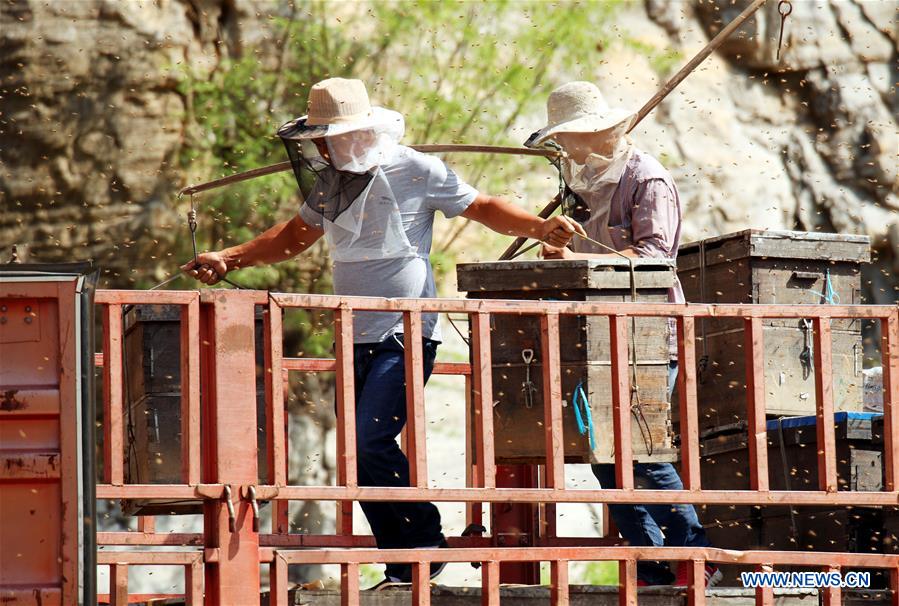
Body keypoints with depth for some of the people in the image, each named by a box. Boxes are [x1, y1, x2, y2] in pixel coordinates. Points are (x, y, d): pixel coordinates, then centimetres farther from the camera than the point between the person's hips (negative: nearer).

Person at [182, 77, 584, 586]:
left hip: (405, 336, -7)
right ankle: (403, 566, 12)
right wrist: (229, 260, 16)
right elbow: (296, 236, 24)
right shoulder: (329, 182, 10)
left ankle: (427, 540, -4)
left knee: (372, 440, -20)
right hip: (356, 339, 7)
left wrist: (541, 228, -16)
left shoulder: (416, 171, -8)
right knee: (361, 454, 4)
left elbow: (482, 207, -2)